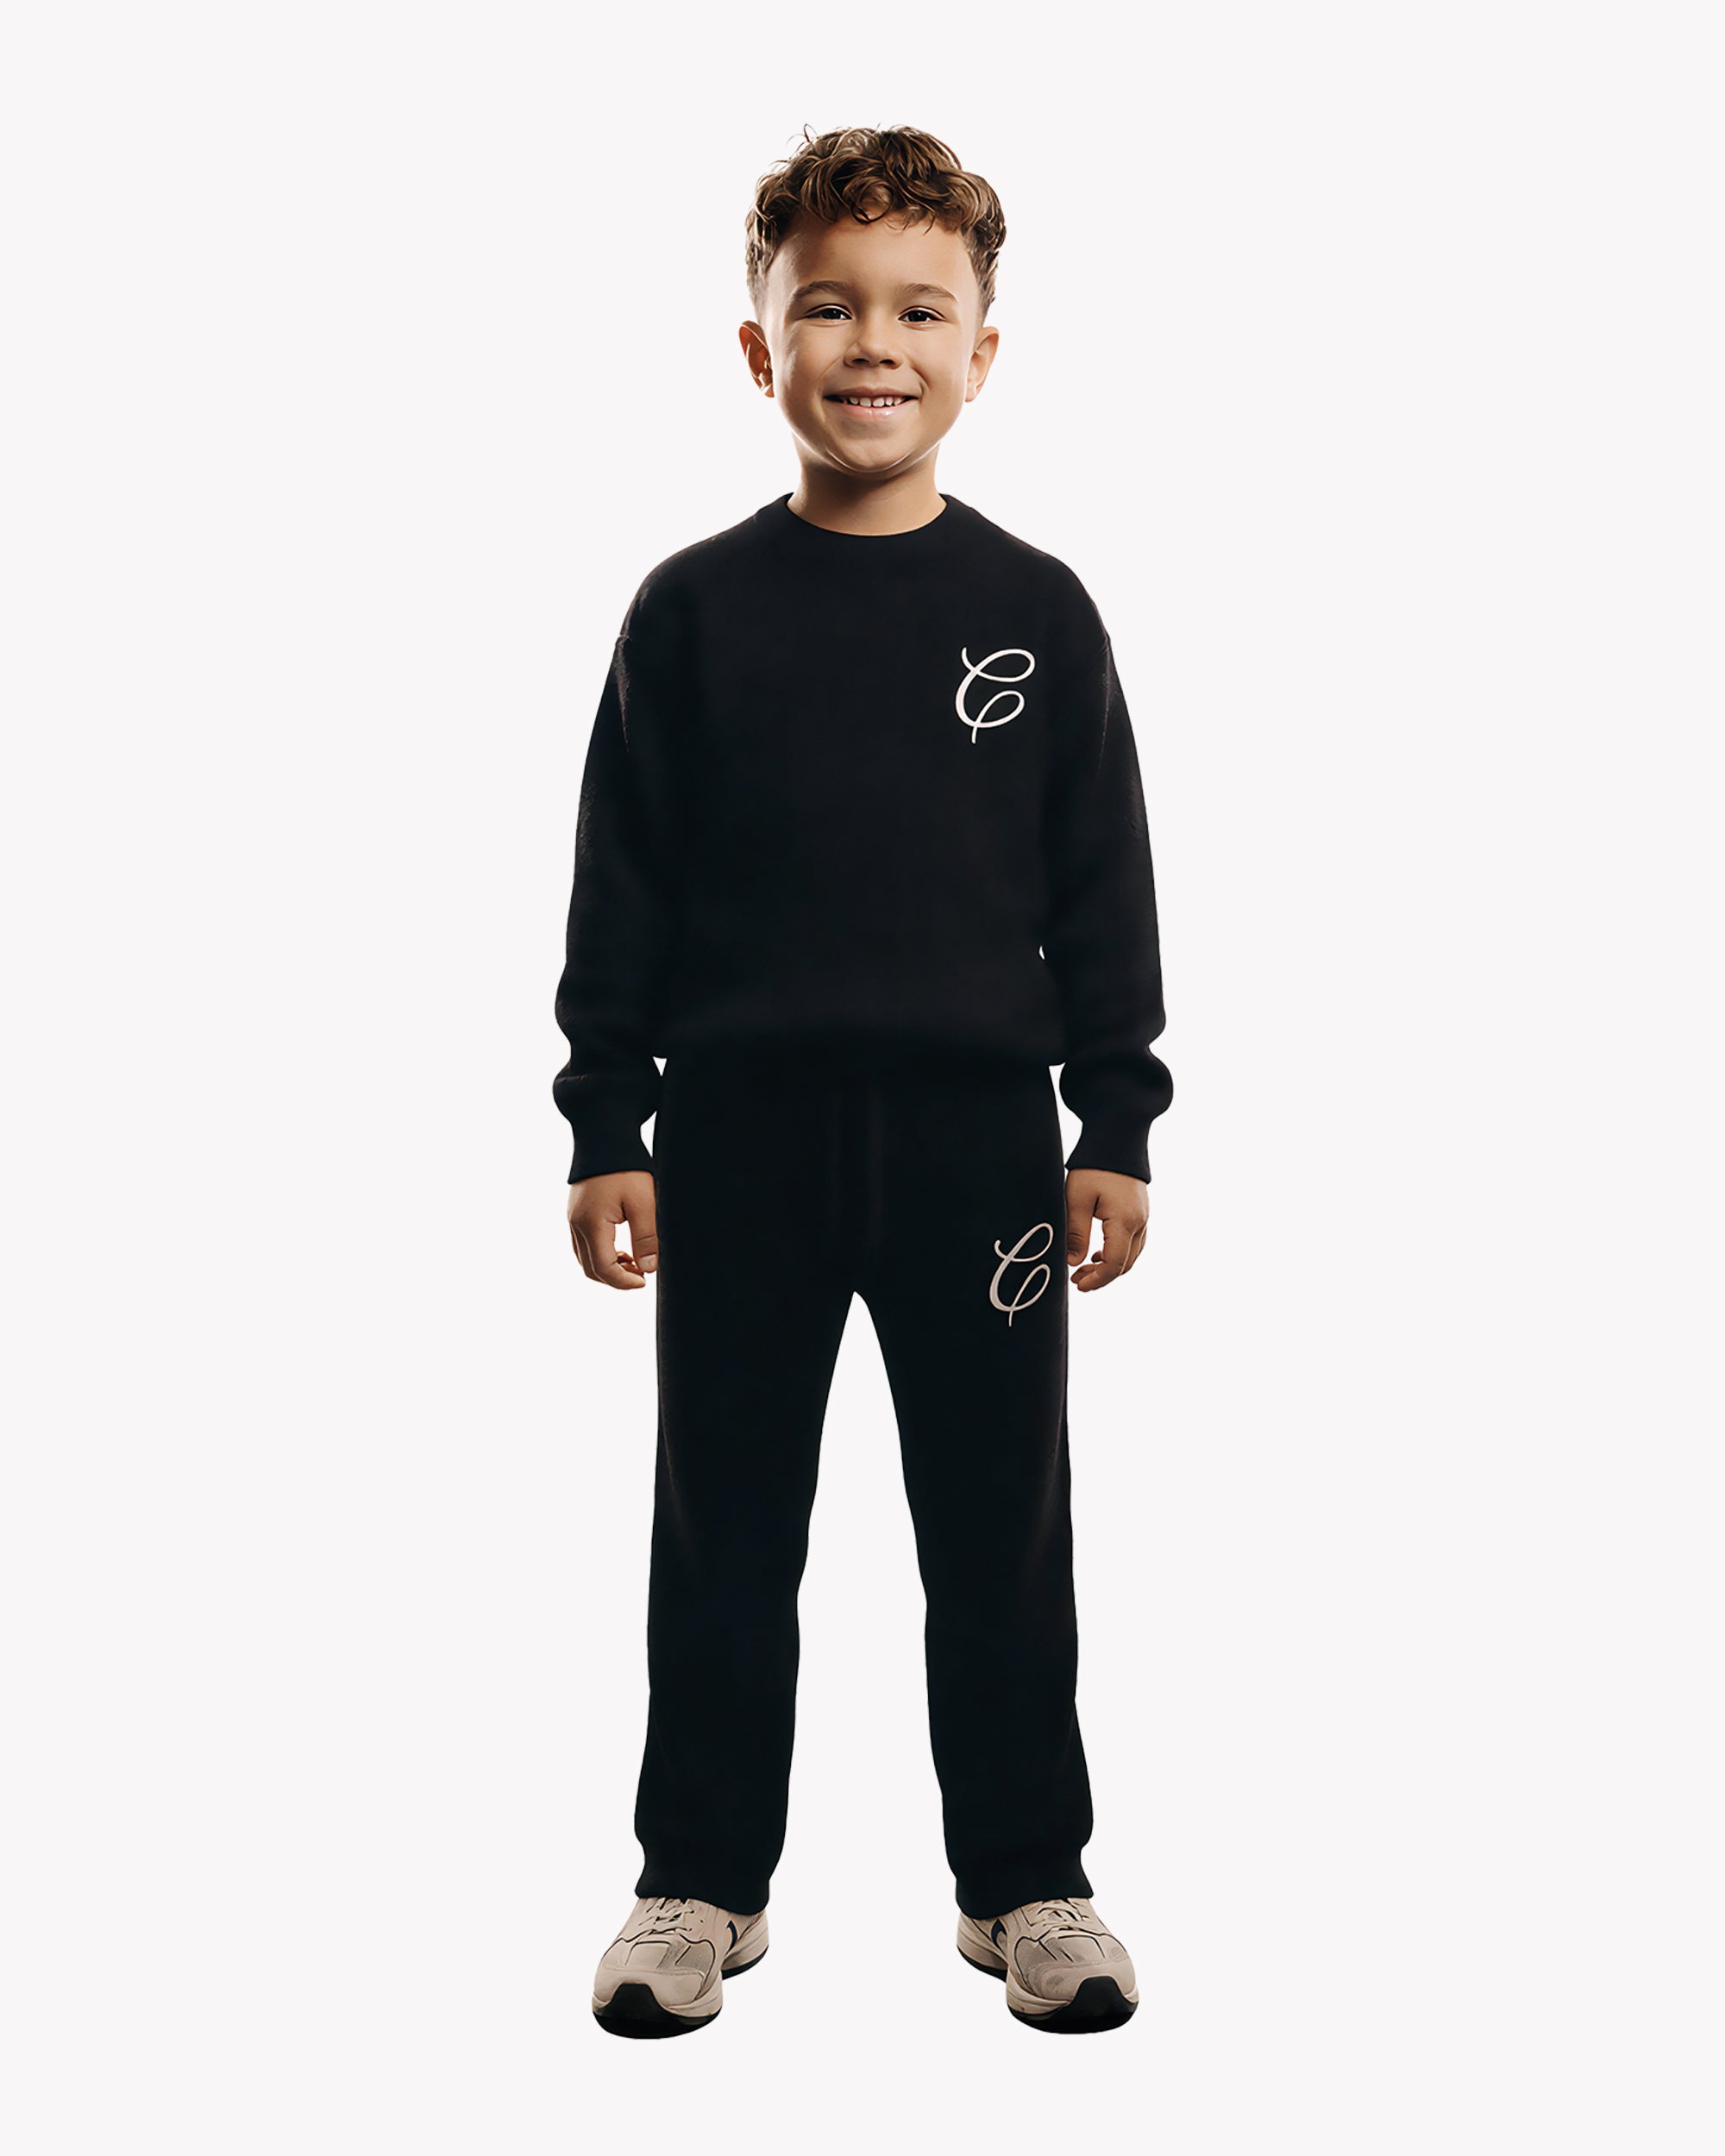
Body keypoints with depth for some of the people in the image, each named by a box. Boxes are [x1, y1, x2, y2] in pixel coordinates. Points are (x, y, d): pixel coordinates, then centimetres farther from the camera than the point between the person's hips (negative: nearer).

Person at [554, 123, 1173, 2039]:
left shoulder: (1036, 611, 3)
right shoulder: (694, 609, 2)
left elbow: (1102, 888, 5)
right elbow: (622, 885, 3)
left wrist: (1113, 1126, 1)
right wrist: (605, 1127, -1)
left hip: (977, 1128, 0)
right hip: (740, 1131, 0)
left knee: (1000, 1524, 8)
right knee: (724, 1524, 9)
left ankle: (1026, 1881, 25)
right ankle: (701, 1880, 25)